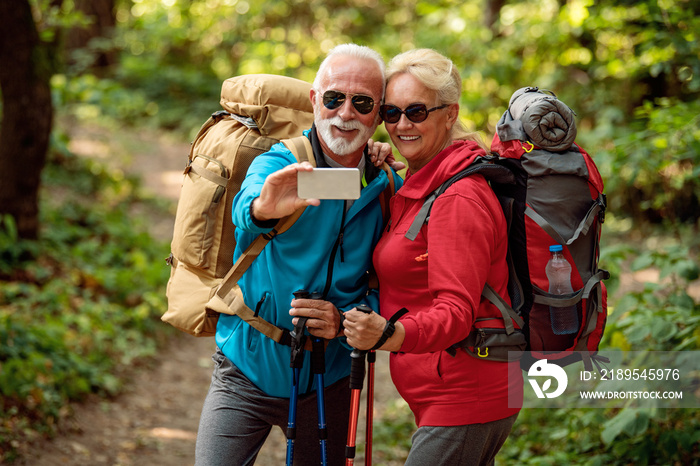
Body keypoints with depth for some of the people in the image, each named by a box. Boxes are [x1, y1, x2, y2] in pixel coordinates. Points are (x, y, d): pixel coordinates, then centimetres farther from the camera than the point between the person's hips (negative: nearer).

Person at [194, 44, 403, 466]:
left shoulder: (389, 189, -1)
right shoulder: (280, 163, -10)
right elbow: (245, 210, -33)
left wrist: (347, 321, -18)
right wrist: (262, 209, -57)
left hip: (327, 382, 3)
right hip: (247, 374, -3)